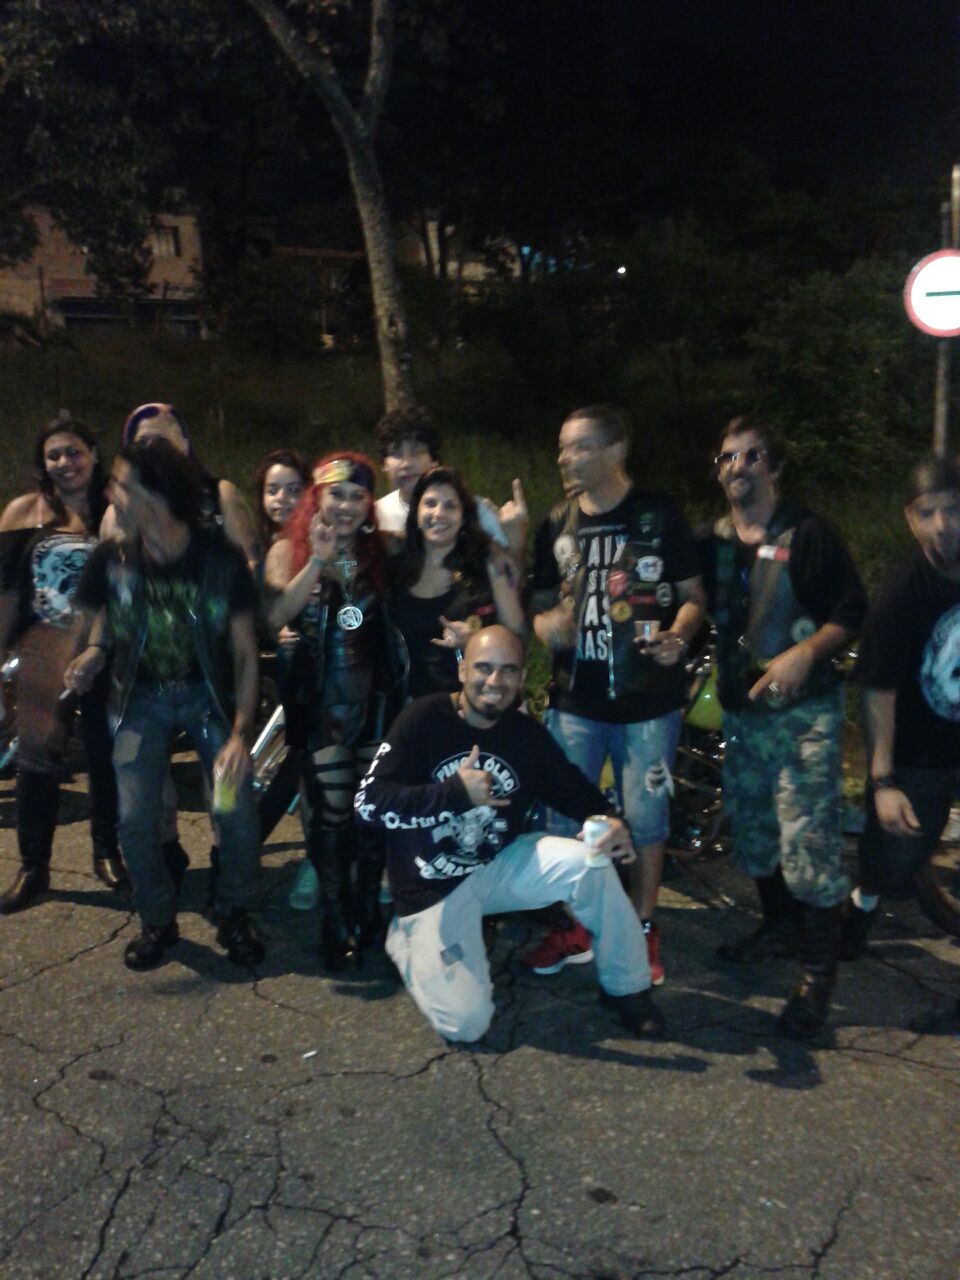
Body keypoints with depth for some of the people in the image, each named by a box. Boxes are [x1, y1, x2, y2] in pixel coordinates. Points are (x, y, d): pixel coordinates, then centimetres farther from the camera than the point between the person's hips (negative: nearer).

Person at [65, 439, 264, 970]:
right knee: (134, 817, -7)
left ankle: (234, 915, 16)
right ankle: (158, 921, 20)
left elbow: (244, 652, -12)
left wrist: (239, 733, -20)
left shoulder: (221, 562, -18)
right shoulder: (111, 559, -12)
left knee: (237, 809, -11)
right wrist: (90, 658, -20)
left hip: (208, 692, -1)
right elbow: (103, 632, 5)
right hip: (142, 696, 2)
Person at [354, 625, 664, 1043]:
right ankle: (410, 941, 17)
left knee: (589, 861, -22)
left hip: (500, 866, 4)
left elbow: (575, 790, 4)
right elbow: (368, 802, -23)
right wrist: (455, 793, -31)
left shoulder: (528, 733, -5)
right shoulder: (423, 719, -17)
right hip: (434, 887, -3)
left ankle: (626, 989, 0)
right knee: (465, 1023, -13)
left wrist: (609, 821, -19)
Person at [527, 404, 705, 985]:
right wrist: (547, 625, -11)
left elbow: (694, 595, 0)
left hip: (649, 696, -3)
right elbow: (543, 604, 12)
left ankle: (644, 930, 26)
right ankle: (574, 927, 27)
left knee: (646, 816, 6)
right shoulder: (557, 525, 7)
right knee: (564, 815, 8)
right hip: (576, 697, 4)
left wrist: (678, 637, -20)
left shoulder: (659, 516, -4)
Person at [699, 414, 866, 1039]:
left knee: (808, 840, -8)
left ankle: (819, 970, 7)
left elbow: (852, 612, -9)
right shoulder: (711, 542, 8)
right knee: (751, 830, 16)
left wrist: (806, 652, -24)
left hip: (804, 710, -6)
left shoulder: (806, 533, -8)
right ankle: (779, 925, 37)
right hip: (740, 709, 6)